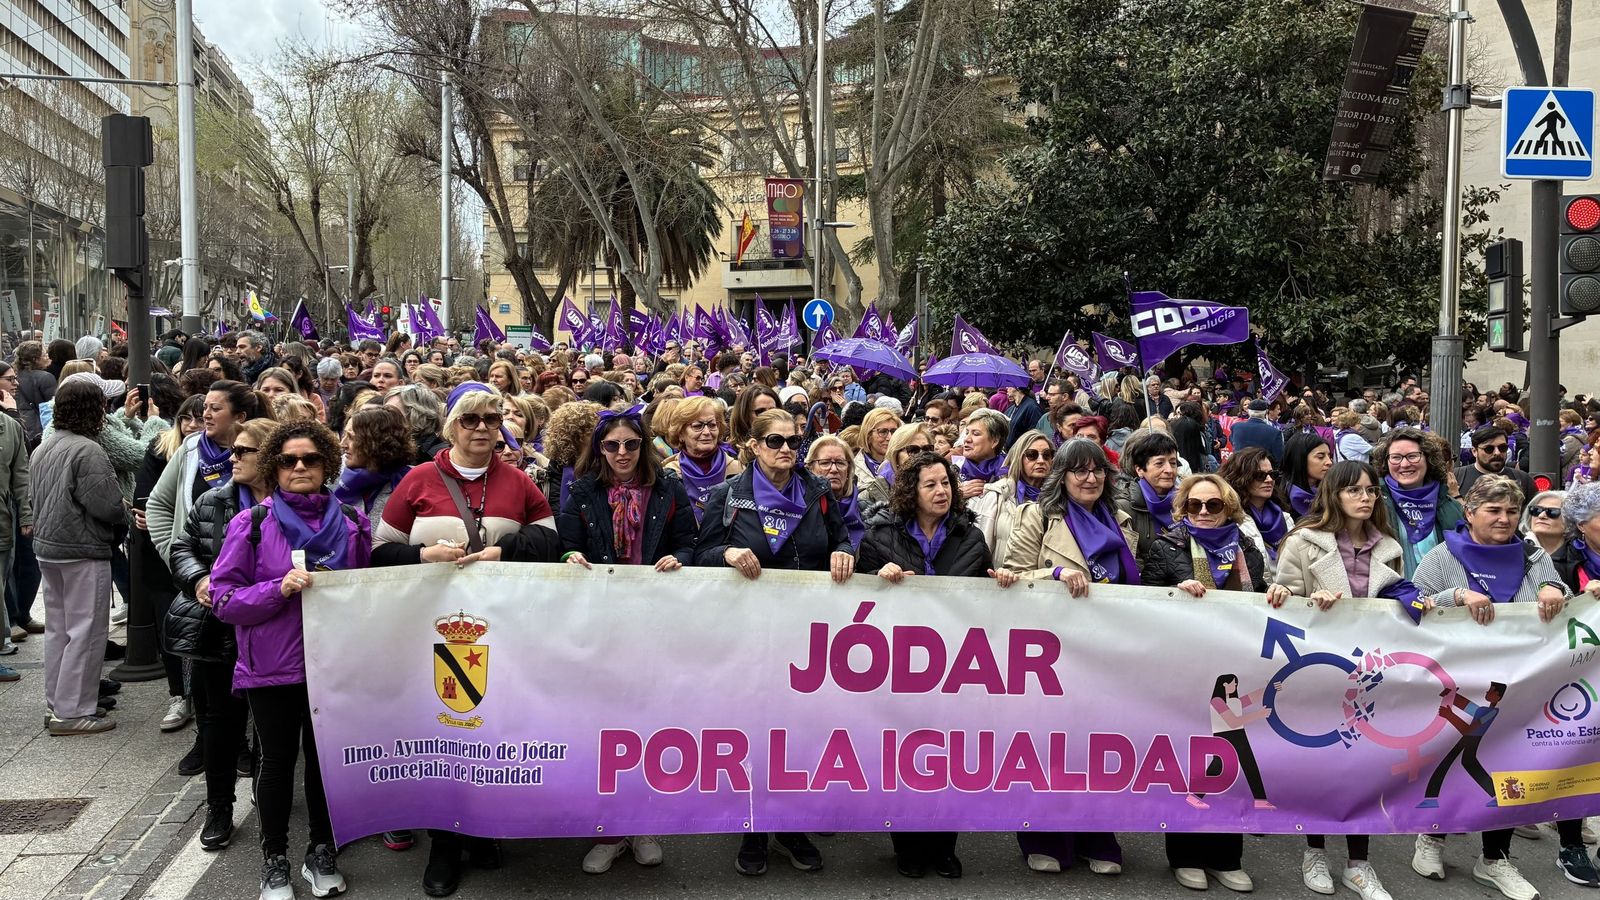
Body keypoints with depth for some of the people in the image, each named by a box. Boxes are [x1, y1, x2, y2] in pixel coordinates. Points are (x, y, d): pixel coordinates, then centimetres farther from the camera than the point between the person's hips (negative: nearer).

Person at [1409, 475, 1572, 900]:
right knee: (1445, 757, 6)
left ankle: (1495, 859, 20)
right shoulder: (1443, 557, -2)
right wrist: (1459, 596, -25)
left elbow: (1566, 608, 8)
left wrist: (1555, 591, -16)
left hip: (1517, 687, 3)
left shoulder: (1534, 559, 9)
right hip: (1454, 683, -3)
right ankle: (1432, 837, 27)